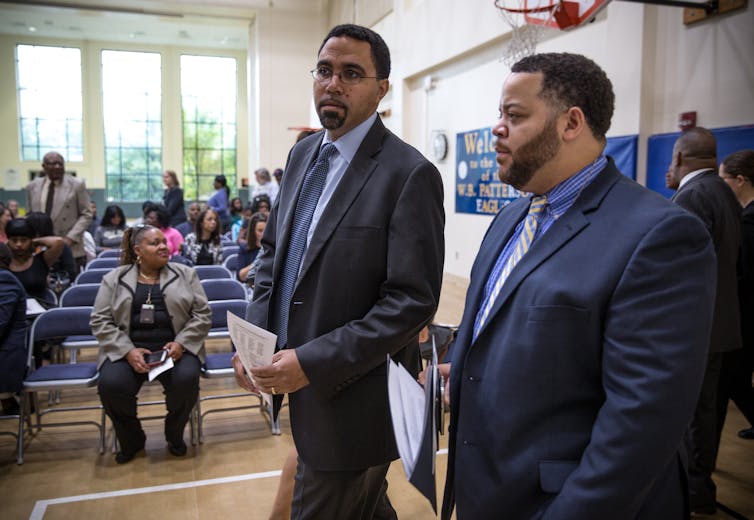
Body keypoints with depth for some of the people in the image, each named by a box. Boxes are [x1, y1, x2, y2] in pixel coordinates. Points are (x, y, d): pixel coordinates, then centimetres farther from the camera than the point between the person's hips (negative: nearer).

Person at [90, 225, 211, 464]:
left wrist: (180, 343, -11)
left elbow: (202, 314, 5)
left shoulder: (185, 274, 9)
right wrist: (128, 351, -13)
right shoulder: (114, 279, 9)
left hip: (174, 347, 0)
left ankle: (174, 434, 2)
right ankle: (131, 439, 3)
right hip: (128, 349, 1)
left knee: (186, 379, -31)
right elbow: (100, 321, 2)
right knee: (110, 385, -28)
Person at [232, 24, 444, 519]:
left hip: (354, 397, -7)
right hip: (296, 377, 7)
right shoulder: (303, 153, 6)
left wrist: (314, 362, -22)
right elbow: (274, 249, 13)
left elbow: (413, 301, -20)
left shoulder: (410, 174, -17)